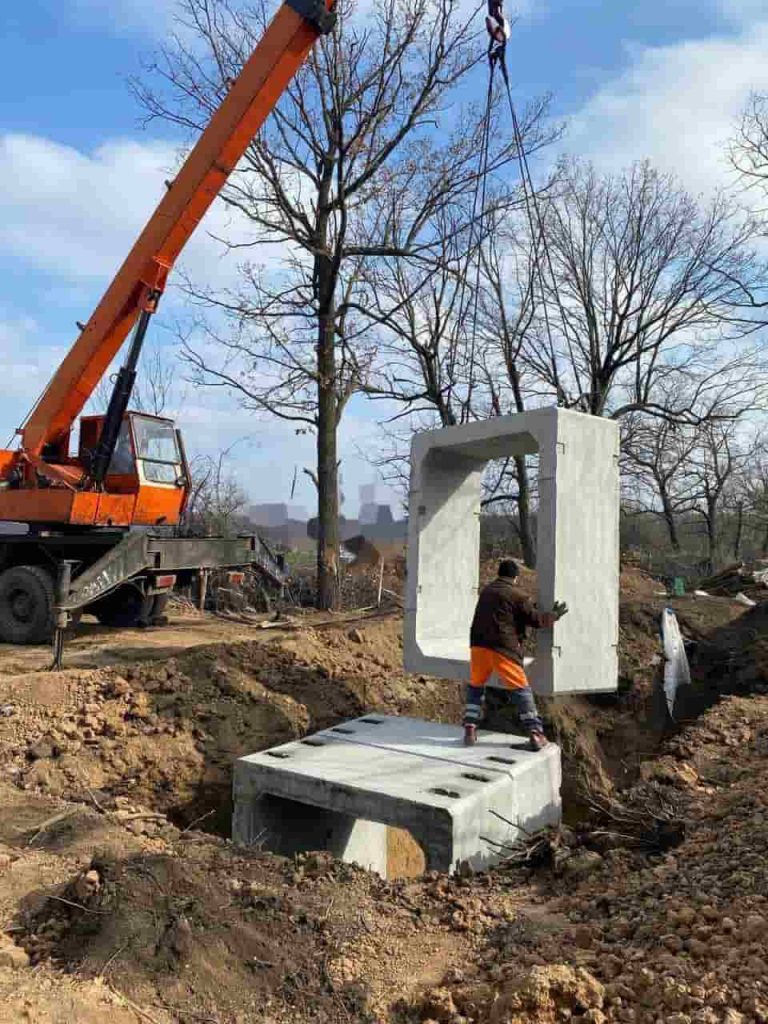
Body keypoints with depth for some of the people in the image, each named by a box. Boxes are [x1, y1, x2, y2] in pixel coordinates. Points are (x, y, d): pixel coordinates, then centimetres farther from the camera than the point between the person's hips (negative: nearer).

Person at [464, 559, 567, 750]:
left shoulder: (486, 591, 16)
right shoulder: (516, 595, -2)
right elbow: (536, 619, 0)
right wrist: (554, 615, 18)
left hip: (478, 645, 5)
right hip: (502, 648, -5)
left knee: (475, 686, 18)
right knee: (520, 689, 4)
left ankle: (470, 729, 10)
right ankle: (535, 733, 2)